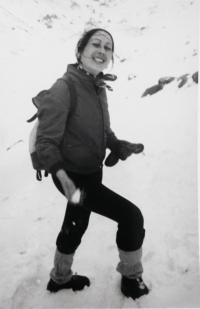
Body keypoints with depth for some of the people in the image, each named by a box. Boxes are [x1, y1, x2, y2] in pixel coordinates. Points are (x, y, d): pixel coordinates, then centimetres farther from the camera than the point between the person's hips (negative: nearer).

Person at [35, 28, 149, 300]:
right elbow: (46, 141, -23)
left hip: (92, 171, 8)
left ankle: (60, 278, 51)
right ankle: (132, 278, 21)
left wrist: (119, 146, -4)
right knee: (131, 216, -8)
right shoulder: (63, 88, -23)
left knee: (76, 225, 24)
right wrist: (61, 174, -39)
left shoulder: (99, 88, 1)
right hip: (73, 175, -8)